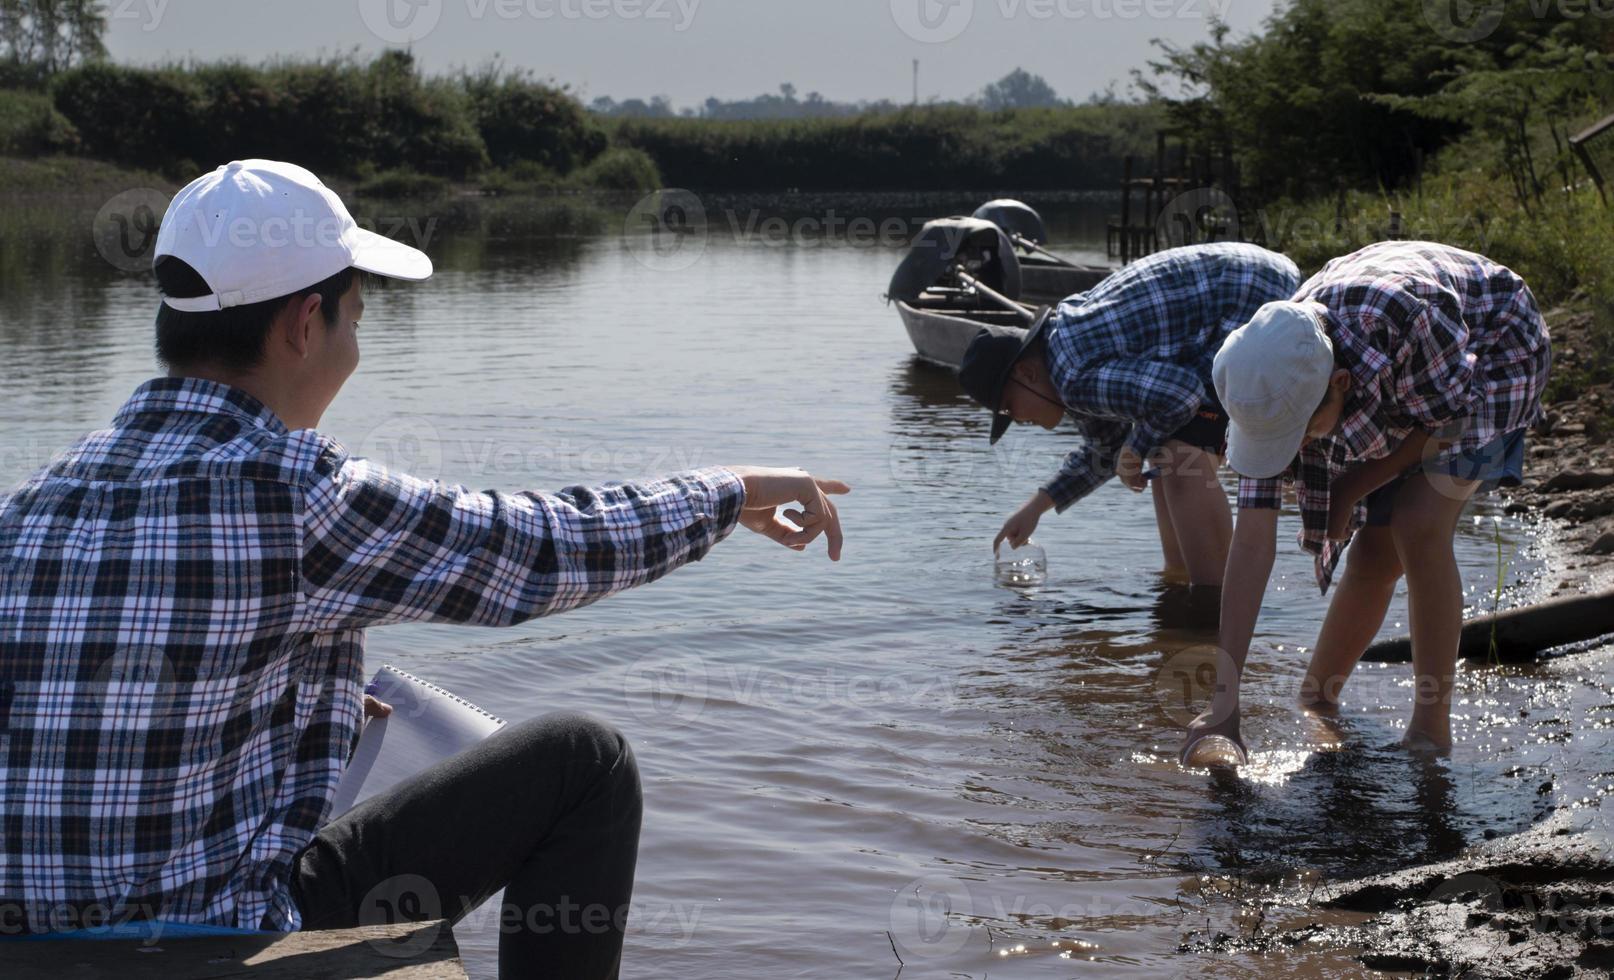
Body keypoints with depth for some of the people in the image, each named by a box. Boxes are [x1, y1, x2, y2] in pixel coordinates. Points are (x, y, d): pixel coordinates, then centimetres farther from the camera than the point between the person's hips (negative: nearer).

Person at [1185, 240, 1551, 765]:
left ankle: (1433, 731, -9)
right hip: (1399, 392, 4)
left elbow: (1452, 417, -24)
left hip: (1493, 349, -4)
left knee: (1418, 527, -21)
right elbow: (1252, 543, -26)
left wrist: (1355, 486, -18)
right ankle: (1314, 701, 22)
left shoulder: (1401, 316, -45)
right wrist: (1224, 699, -28)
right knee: (1376, 553, -2)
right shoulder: (1273, 382, -27)